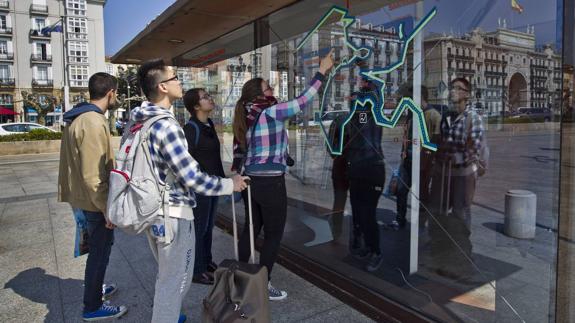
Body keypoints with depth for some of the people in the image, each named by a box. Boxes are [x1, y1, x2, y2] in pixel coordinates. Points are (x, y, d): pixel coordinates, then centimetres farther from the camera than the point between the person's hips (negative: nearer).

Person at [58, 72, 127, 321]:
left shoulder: (77, 118, 8)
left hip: (81, 196, 10)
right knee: (100, 250, 6)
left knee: (99, 246, 25)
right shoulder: (94, 123, -24)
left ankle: (94, 288, 44)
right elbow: (94, 176, -27)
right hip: (94, 201, -10)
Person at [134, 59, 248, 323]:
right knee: (175, 281, 8)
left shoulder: (136, 121, 6)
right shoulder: (165, 125, -23)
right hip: (172, 213, -10)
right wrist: (230, 184, -9)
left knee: (166, 274, 27)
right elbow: (192, 178, -23)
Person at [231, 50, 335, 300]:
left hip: (251, 180, 8)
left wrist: (236, 175, 22)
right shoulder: (270, 113, -13)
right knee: (273, 235, 5)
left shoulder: (246, 117, 8)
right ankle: (263, 285, 14)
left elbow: (238, 151, 12)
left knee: (251, 228, 18)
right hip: (270, 183, -8)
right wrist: (322, 71, -9)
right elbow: (302, 101, -15)